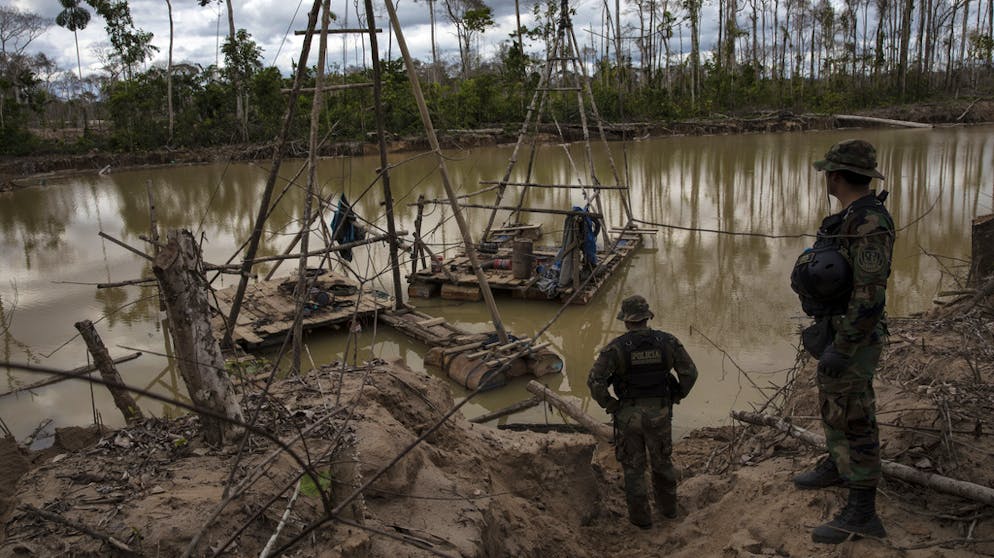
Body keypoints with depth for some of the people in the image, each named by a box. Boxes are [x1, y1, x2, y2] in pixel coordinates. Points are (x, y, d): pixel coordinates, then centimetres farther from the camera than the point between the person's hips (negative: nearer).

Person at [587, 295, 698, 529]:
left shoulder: (615, 347, -16)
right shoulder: (667, 341, -9)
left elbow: (595, 381, -22)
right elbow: (690, 372, -5)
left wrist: (609, 405, -6)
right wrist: (675, 398, 9)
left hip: (629, 414, -2)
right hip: (659, 413, 2)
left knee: (633, 466, 16)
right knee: (661, 460, 25)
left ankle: (641, 516, 26)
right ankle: (668, 506, 42)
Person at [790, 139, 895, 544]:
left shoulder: (871, 225, -25)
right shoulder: (851, 219, 7)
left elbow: (869, 296, -28)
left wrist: (841, 350, -26)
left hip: (852, 340, -10)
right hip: (835, 330, 10)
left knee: (852, 421, -3)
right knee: (833, 405, 25)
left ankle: (861, 512, 6)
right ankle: (836, 467, 45)